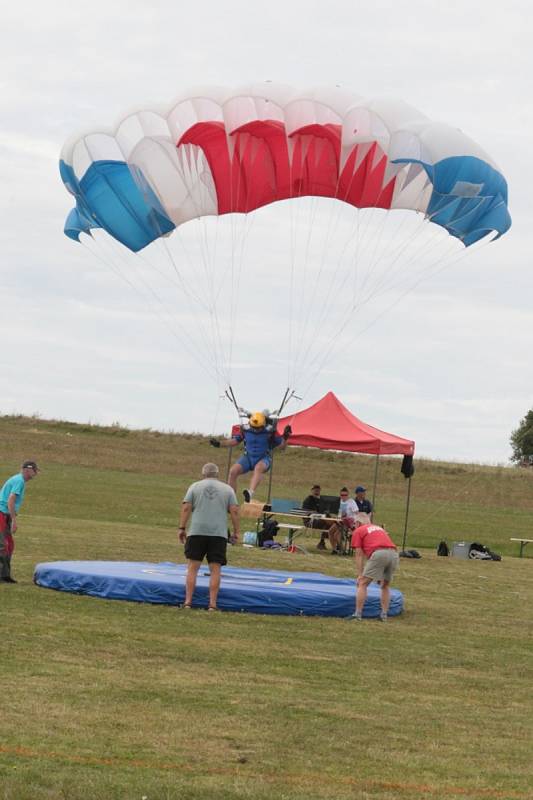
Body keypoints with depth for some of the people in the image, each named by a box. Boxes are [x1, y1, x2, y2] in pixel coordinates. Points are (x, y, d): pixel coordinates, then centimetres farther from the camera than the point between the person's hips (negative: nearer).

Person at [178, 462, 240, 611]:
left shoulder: (195, 487, 9)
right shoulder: (227, 489, 11)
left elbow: (186, 508, 1)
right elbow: (234, 511, 3)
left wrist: (182, 528, 3)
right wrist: (236, 531, 8)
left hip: (197, 532, 0)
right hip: (219, 534, 0)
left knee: (193, 567, 3)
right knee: (215, 569, 1)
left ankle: (188, 601, 0)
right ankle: (212, 604, -2)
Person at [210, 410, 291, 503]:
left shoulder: (270, 430, -10)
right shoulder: (245, 429, -3)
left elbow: (281, 446, -1)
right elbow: (234, 441, 9)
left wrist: (285, 437, -21)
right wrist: (219, 443, -4)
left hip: (264, 458, -3)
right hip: (248, 457, 3)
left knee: (259, 468, -39)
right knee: (233, 471, -21)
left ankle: (251, 492, -58)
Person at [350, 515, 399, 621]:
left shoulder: (358, 531, 18)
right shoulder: (379, 528, 35)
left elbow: (359, 555, 12)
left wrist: (360, 575, 12)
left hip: (379, 554, -5)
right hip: (394, 553, 5)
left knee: (362, 584, 4)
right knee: (385, 586, 22)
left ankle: (358, 614, -2)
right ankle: (384, 615, 18)